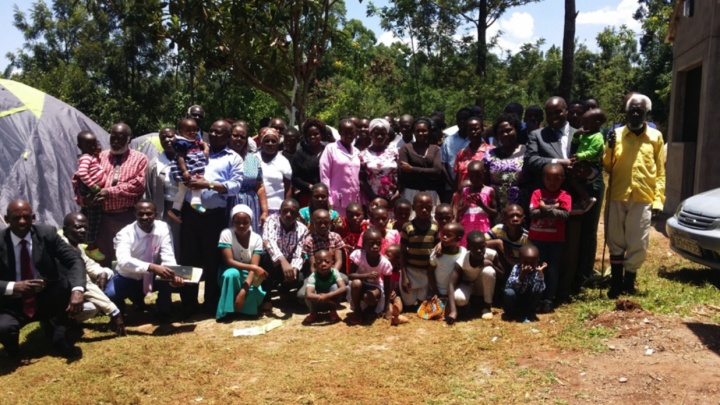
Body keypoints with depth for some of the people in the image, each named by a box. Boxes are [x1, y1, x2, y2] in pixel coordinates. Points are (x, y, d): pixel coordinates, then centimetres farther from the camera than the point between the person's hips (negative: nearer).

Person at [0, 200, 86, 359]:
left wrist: (77, 290, -32)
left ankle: (58, 333, -3)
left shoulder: (47, 233, -7)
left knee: (70, 281, -26)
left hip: (47, 301, 2)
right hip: (14, 306, -2)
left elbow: (75, 260, -14)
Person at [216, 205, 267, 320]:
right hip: (230, 273, 0)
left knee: (255, 293, -32)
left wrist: (243, 291, -35)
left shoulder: (256, 238, -14)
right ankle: (226, 310, -21)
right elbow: (229, 261, -23)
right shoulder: (226, 234, -17)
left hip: (248, 275, 1)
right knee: (232, 273, -37)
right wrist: (253, 267, -37)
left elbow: (254, 266, -21)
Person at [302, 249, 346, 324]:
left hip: (332, 302, 1)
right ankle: (313, 313, -5)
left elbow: (343, 288, -40)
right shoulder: (313, 276, -29)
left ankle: (333, 311, -7)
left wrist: (327, 296, -51)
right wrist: (324, 299, -51)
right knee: (307, 291, -31)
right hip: (317, 303, -1)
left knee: (335, 287, -29)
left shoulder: (334, 272, -25)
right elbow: (308, 295, -44)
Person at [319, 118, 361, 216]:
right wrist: (328, 199, -8)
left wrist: (361, 201, 10)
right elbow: (324, 175, -3)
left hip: (355, 201, 4)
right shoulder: (331, 148, 0)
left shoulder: (356, 151, 15)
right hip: (338, 201, -4)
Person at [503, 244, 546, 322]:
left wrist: (540, 273, -40)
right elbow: (509, 286, -30)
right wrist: (522, 275, -42)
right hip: (515, 300, -1)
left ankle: (528, 313, -1)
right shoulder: (516, 268, -17)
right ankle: (510, 312, -1)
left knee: (538, 292, -25)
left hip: (528, 302, 1)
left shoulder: (537, 272, -15)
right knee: (509, 292, -32)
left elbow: (539, 289, -31)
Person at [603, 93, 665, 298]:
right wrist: (610, 149, -12)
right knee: (616, 243, 8)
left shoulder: (655, 136, 6)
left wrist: (658, 200, -1)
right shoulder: (617, 134, 6)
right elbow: (608, 167, 6)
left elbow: (660, 172, 6)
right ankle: (616, 283, 20)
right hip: (617, 197, 1)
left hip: (642, 199, -1)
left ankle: (629, 282, 18)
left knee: (638, 245, 1)